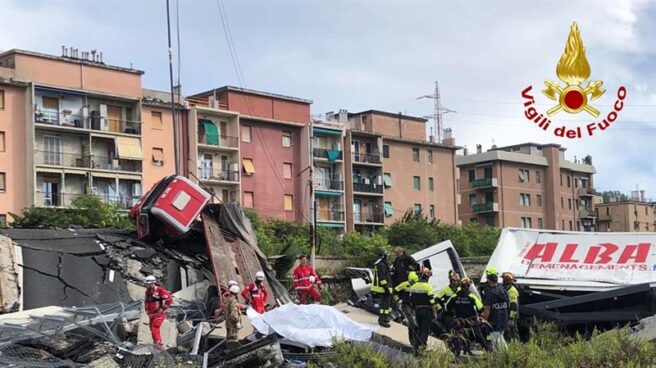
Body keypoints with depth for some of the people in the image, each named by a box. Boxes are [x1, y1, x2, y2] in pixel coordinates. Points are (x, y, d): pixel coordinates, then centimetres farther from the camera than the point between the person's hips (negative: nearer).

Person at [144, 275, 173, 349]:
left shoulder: (160, 290, -16)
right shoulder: (147, 292, 10)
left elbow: (169, 299, -21)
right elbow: (146, 302, 27)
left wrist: (162, 309, -17)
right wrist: (147, 311, 15)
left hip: (159, 314, -8)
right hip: (151, 315, 8)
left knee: (154, 328, -19)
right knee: (152, 329, 11)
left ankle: (157, 344, -16)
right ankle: (159, 345, 22)